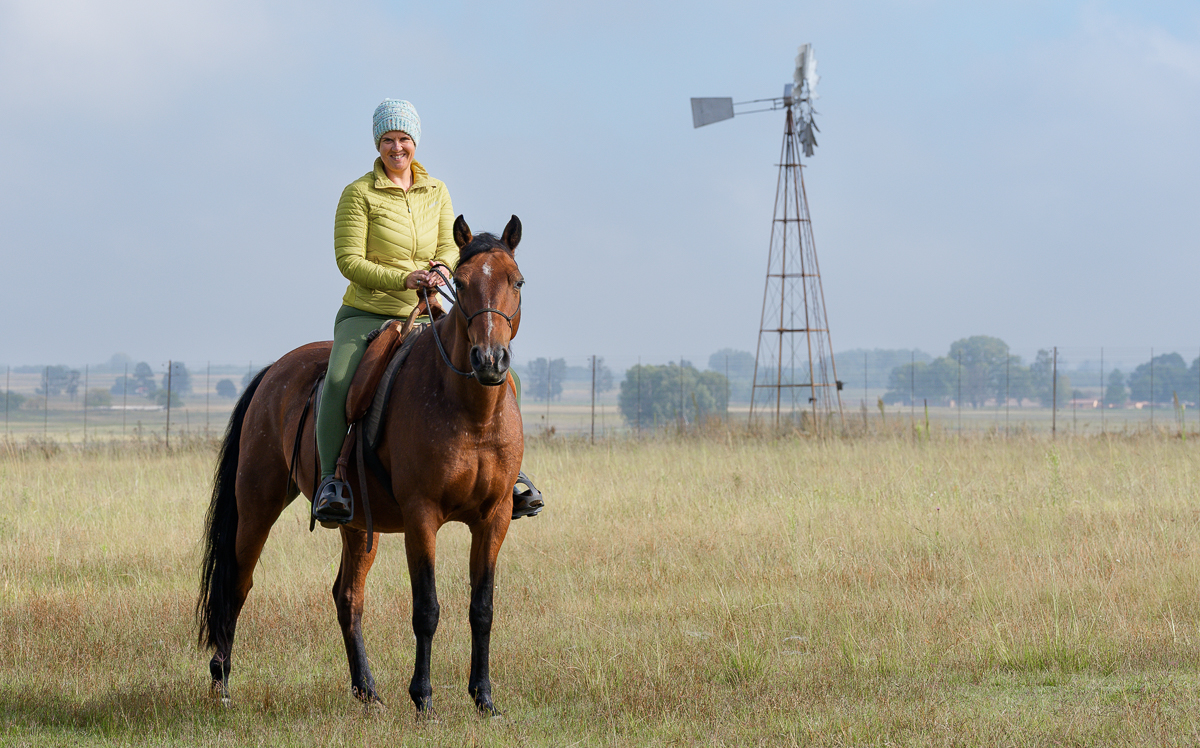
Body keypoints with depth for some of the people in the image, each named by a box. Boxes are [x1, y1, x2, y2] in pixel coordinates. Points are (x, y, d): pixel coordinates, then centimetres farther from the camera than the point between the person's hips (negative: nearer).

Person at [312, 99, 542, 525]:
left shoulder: (436, 192, 11)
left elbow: (449, 247, 8)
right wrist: (403, 279, -22)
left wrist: (442, 267, -18)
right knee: (337, 382, -32)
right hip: (365, 315, -4)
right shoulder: (360, 193, -5)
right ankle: (330, 479, -22)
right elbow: (348, 259, -10)